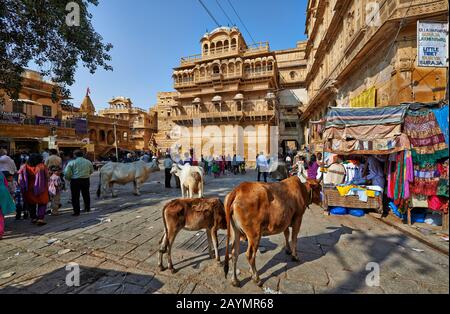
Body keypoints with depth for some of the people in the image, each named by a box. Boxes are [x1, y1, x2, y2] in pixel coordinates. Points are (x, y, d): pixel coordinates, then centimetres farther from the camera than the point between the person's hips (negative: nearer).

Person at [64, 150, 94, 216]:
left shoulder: (71, 163, -6)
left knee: (75, 197, 5)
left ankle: (76, 212, 8)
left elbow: (66, 173, -10)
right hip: (86, 180, 4)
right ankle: (87, 208, 32)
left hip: (75, 181, -4)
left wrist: (69, 179, 8)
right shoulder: (88, 162, 5)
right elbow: (92, 171, 16)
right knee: (86, 195, 18)